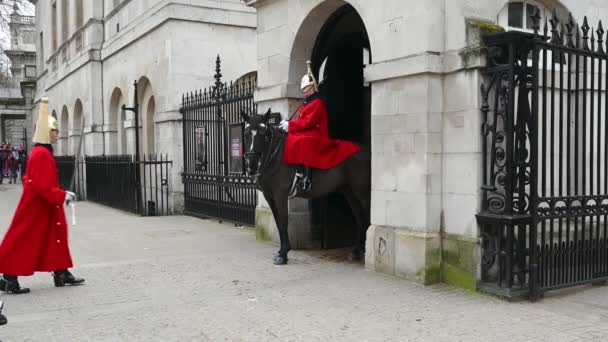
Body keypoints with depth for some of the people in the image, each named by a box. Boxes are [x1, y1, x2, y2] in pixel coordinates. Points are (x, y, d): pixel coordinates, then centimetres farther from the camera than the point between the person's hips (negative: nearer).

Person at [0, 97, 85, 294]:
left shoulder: (41, 152, 11)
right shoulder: (42, 154, -21)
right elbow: (43, 187, -26)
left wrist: (61, 195, 16)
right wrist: (63, 197, -19)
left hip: (42, 208, 10)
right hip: (36, 209, -10)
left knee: (55, 237, 12)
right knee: (25, 241, -1)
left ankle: (61, 274, 19)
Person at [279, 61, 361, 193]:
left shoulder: (317, 103, -10)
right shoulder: (306, 103, 20)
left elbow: (308, 122, -19)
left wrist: (290, 125, -18)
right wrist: (289, 125, 2)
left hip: (315, 135, -11)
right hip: (306, 134, 11)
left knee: (302, 143, -37)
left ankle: (305, 178, -42)